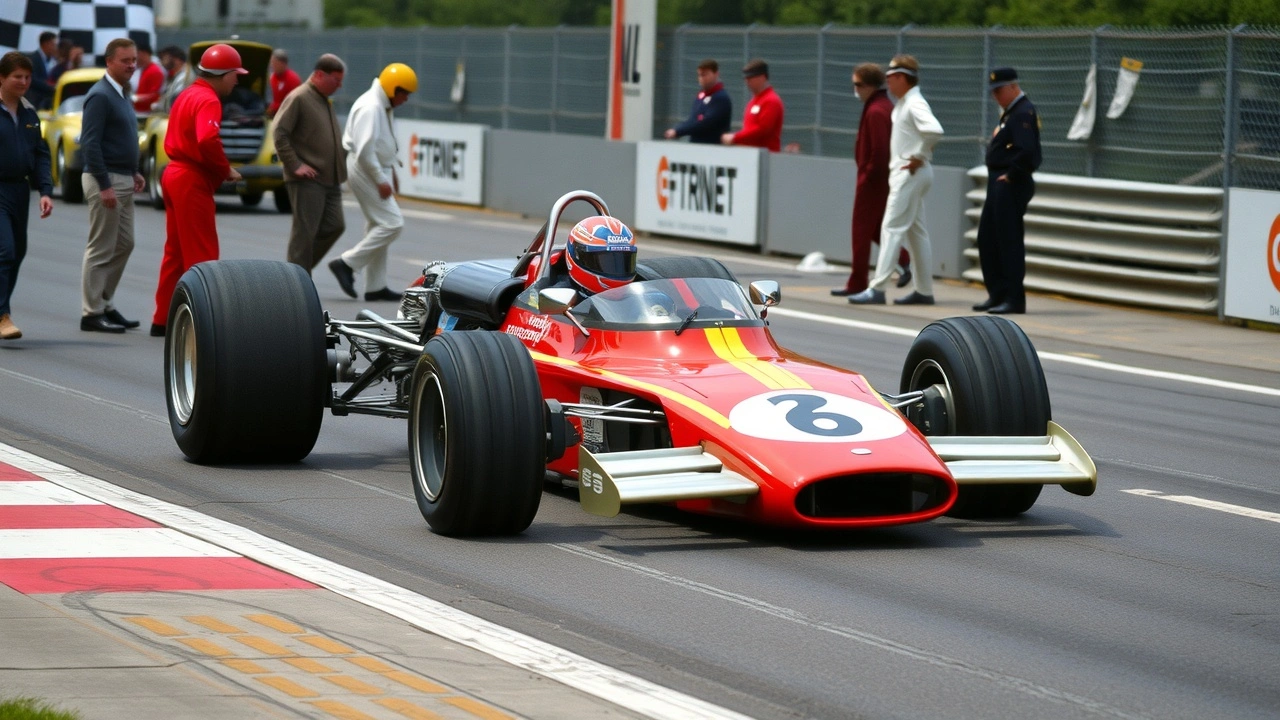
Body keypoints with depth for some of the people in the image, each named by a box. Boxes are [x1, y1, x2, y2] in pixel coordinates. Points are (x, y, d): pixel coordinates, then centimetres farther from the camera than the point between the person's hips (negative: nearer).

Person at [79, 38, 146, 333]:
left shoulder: (121, 95, 15)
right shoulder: (100, 96, -14)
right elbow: (90, 144, -20)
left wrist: (133, 173, 14)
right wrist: (104, 186, -23)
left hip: (123, 180, 10)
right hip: (106, 179, -9)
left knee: (124, 245, 13)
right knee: (101, 249, -5)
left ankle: (104, 304, 21)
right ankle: (92, 313, 0)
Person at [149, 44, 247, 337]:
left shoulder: (187, 95, 17)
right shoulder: (208, 100, -14)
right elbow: (208, 141, -30)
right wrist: (225, 170, -15)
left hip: (174, 175, 10)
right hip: (192, 181, -10)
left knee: (176, 252, 14)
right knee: (202, 254, -6)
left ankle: (163, 319, 17)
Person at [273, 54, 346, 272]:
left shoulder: (326, 101, 17)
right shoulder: (299, 98, -9)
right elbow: (279, 133, -15)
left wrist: (341, 169, 17)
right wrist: (295, 165, -17)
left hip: (331, 180, 9)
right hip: (308, 180, -9)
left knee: (334, 227, 6)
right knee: (305, 233, -5)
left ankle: (302, 268, 19)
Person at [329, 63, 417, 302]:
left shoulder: (382, 106, 14)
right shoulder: (370, 108, -19)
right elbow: (364, 150, -25)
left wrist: (390, 169, 15)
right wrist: (381, 180, -21)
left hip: (376, 170, 11)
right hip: (366, 172, -11)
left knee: (378, 226, 13)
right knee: (392, 224, -13)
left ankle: (375, 286, 17)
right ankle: (347, 263, -8)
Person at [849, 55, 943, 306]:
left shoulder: (914, 104, -16)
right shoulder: (903, 104, 13)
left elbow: (934, 131, -31)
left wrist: (919, 157, -21)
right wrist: (918, 156, 11)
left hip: (911, 172, -10)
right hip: (903, 171, 10)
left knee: (892, 228, -11)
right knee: (915, 230, 12)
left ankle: (877, 288, -13)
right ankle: (924, 290, 16)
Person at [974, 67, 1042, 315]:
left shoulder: (1023, 113, -15)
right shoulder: (1010, 112, 17)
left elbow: (1027, 151, -28)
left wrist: (1011, 176, -19)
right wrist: (998, 177, 11)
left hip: (1010, 186, -11)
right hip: (998, 185, 11)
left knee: (1009, 241, -7)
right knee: (987, 239, 13)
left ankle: (1014, 299, -3)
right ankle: (997, 294, 19)